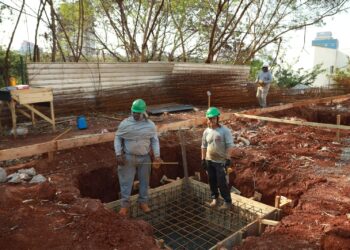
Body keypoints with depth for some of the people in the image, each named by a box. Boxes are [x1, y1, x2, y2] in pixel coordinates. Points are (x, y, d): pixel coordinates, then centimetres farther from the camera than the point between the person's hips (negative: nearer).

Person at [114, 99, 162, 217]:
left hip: (144, 158, 1)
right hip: (128, 157, -1)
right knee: (126, 181, 6)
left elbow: (155, 141, 1)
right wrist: (119, 154, -9)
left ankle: (143, 202, 32)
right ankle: (125, 204, 21)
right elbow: (118, 138, -1)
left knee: (144, 181, 13)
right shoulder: (125, 123, -8)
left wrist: (157, 156, -6)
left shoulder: (150, 125, -6)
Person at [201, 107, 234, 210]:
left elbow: (229, 145, -13)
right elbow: (204, 146, 11)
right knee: (212, 181, 15)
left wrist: (228, 159, -19)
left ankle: (228, 202, 14)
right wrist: (203, 159, 10)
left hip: (221, 161, -5)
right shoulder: (206, 131, 3)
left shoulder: (225, 130, -12)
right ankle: (214, 198, 33)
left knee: (222, 182, -2)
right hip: (209, 161, 5)